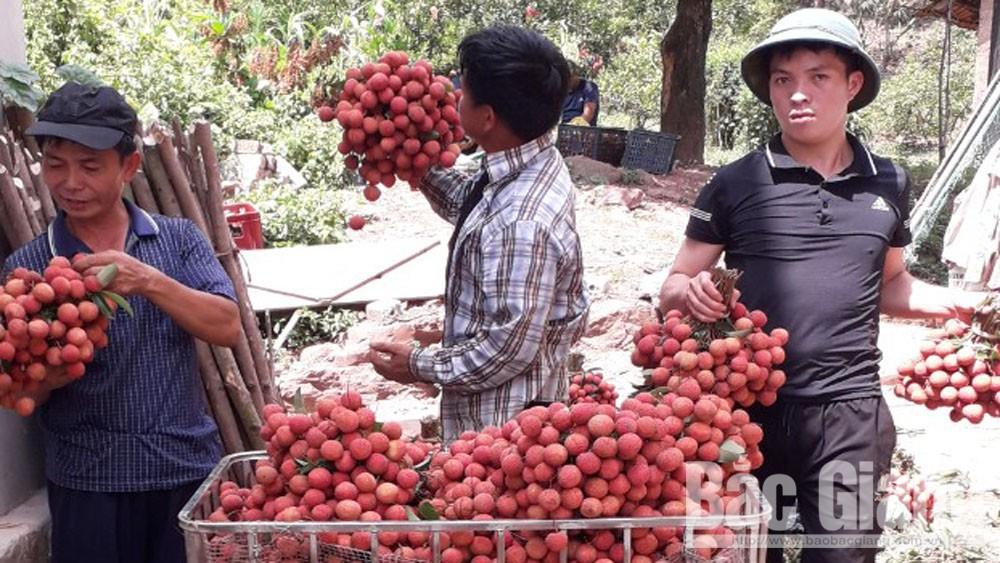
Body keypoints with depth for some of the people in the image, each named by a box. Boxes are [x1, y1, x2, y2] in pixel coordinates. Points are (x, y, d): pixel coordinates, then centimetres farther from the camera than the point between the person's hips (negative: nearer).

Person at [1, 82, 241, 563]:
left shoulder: (178, 239, 3)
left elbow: (227, 328, -8)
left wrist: (149, 281, -21)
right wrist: (46, 378, -19)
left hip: (191, 472, 1)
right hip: (88, 489, 0)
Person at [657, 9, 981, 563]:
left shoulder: (889, 184, 7)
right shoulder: (733, 184, -2)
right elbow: (673, 290, 4)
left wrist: (966, 303, 3)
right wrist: (692, 293, -19)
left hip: (850, 415, 2)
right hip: (748, 409, -1)